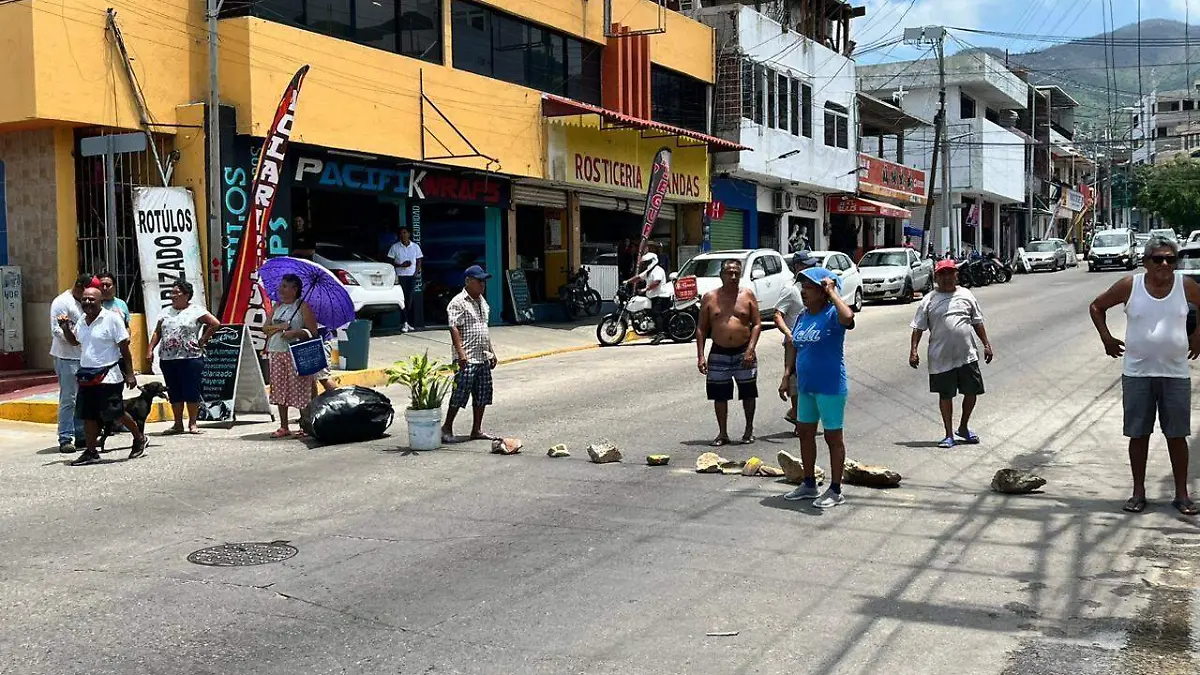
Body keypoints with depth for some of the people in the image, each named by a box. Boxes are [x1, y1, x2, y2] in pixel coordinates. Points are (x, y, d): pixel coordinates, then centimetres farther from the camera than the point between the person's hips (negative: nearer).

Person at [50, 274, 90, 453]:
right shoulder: (61, 302, -9)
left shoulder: (82, 303, 18)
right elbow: (56, 330, -17)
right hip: (66, 357, -8)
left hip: (82, 357, 8)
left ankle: (80, 435, 19)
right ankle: (65, 439, -3)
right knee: (68, 399, -7)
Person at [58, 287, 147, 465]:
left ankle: (139, 439, 15)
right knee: (87, 415, 7)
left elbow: (124, 347, -11)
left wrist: (129, 374, -14)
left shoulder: (112, 318, -10)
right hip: (86, 375, 7)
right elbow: (74, 341, 28)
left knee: (115, 412, -5)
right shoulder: (82, 321, 11)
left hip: (108, 375, -7)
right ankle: (91, 452, 16)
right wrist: (65, 328, 7)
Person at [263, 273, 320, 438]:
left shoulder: (303, 306, -2)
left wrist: (295, 333, -21)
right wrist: (278, 327, -7)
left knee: (300, 390, -6)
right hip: (276, 352, 6)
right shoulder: (277, 306, 16)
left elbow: (312, 332, -8)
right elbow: (265, 328, 11)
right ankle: (284, 427, 13)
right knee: (279, 390, 6)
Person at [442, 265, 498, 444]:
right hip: (467, 359, -8)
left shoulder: (482, 301, 17)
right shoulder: (458, 302, -9)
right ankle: (447, 428, 6)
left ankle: (477, 430, 17)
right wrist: (461, 353, -24)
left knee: (482, 395, 9)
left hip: (483, 357, 8)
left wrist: (491, 351, 20)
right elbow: (454, 328, -16)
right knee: (460, 394, -6)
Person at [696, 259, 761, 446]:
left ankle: (749, 430, 23)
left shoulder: (747, 295, 2)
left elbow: (757, 324, 0)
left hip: (744, 353, 0)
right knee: (720, 395, 4)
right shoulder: (709, 298, 2)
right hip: (719, 354, 0)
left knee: (748, 394, 8)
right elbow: (701, 329, 4)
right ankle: (723, 433, 15)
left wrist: (750, 350, -12)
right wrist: (700, 356, -4)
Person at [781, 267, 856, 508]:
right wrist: (787, 377, 12)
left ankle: (835, 491, 13)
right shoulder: (802, 316, 8)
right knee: (805, 434, 16)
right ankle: (809, 484, 30)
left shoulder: (832, 315, -15)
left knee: (833, 437, 3)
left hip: (830, 387, -8)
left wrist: (832, 292, -27)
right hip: (806, 386, 8)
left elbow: (848, 317, -39)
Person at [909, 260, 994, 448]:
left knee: (972, 392, 7)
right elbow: (918, 327, 0)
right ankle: (949, 435, 15)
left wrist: (986, 344, 10)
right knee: (945, 395, 5)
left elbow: (977, 322, 14)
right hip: (942, 358, -2)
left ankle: (963, 428, 29)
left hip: (968, 355, 2)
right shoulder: (929, 300, 1)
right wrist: (914, 350, -8)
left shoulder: (966, 295, 8)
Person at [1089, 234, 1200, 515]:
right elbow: (1097, 306, 8)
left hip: (1176, 374, 1)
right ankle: (1138, 492, 18)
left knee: (1177, 435, 6)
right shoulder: (1130, 286, -5)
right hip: (1137, 373, 0)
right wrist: (1107, 338, 2)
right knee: (1138, 435, 6)